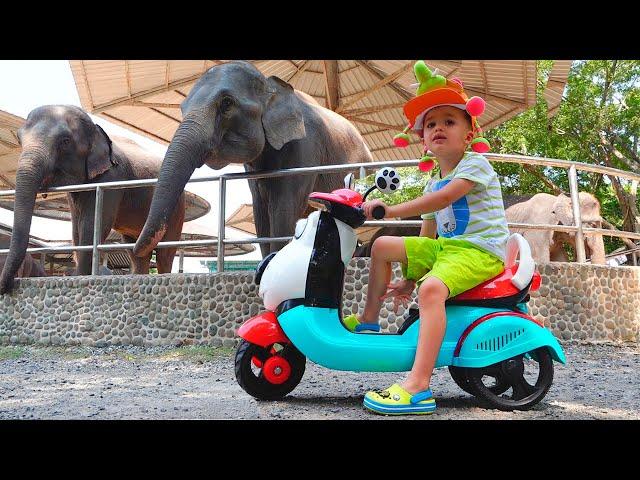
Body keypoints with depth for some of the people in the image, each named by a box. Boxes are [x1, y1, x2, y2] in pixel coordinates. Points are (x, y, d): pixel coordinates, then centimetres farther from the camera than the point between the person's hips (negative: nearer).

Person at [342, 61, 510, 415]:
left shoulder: (475, 164, -6)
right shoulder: (432, 183, 18)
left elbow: (444, 198, -24)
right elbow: (426, 236, 18)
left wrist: (392, 210, -26)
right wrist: (408, 278, 13)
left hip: (481, 250, -9)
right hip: (446, 247, 9)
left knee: (432, 288, -37)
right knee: (382, 246, 7)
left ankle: (418, 387, -42)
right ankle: (369, 319, 17)